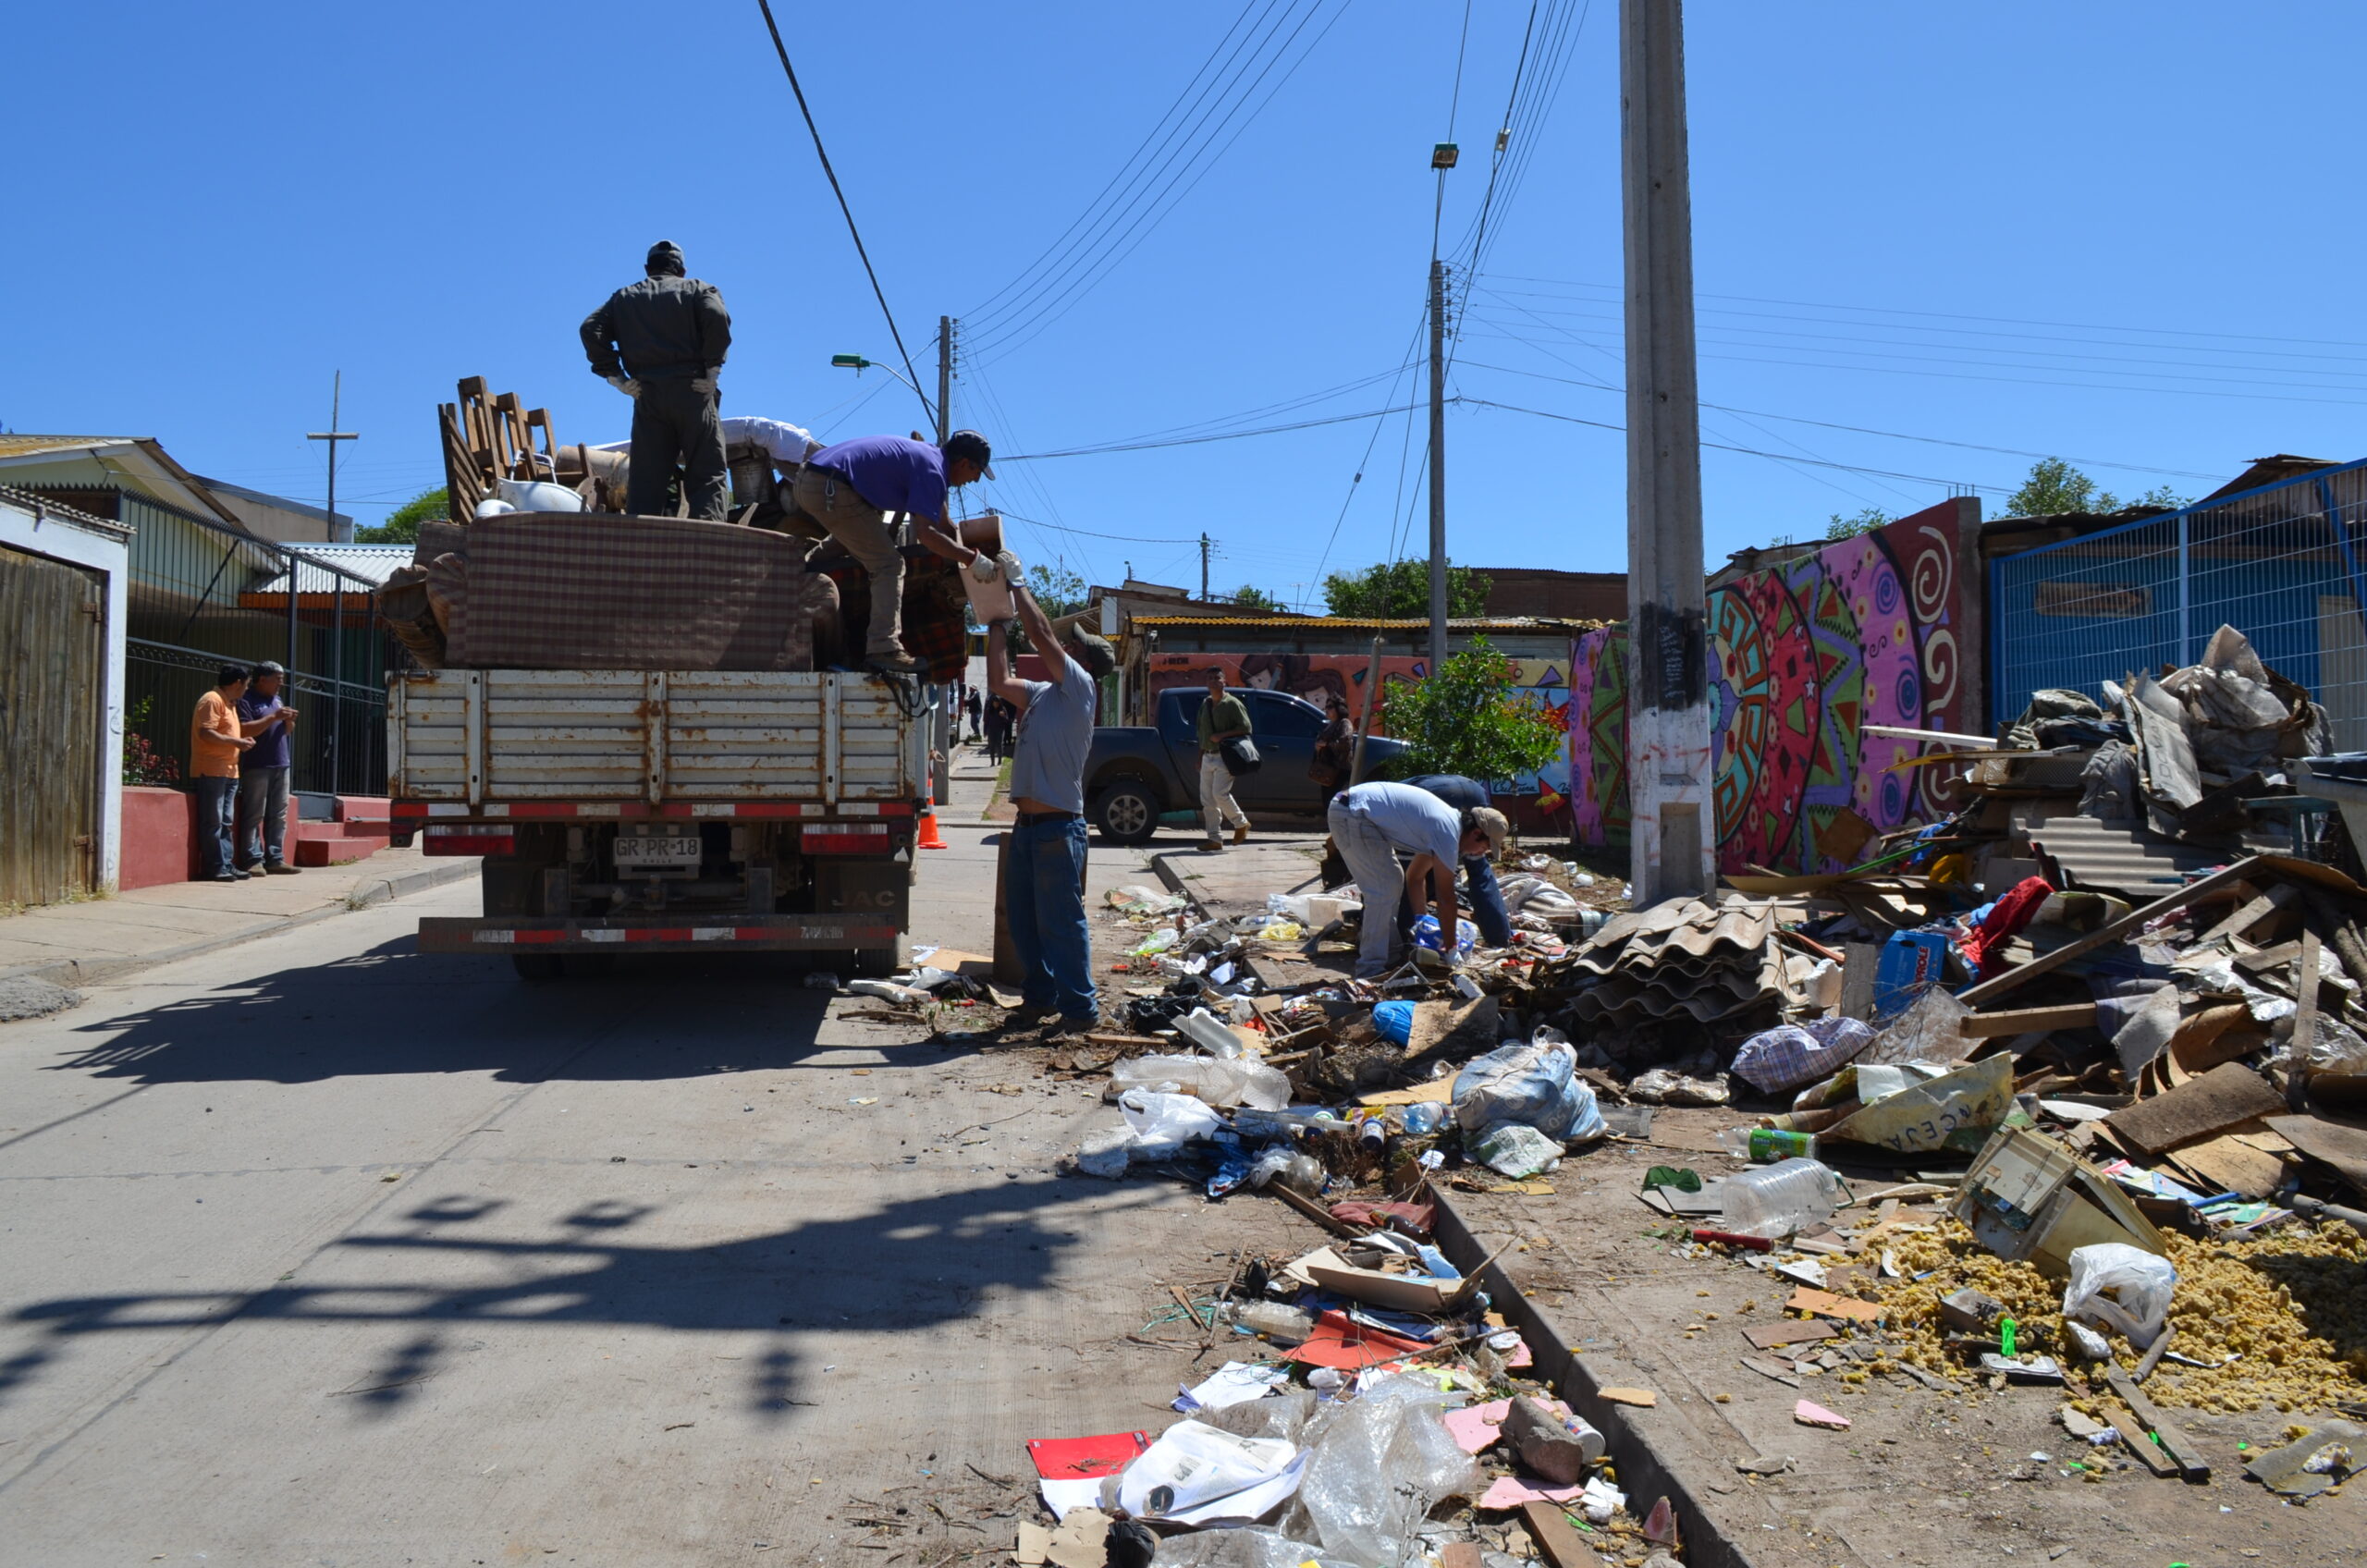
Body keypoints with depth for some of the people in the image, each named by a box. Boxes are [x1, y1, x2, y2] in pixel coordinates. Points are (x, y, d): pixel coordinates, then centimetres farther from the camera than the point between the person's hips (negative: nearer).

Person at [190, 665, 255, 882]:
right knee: (213, 822, -7)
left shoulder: (230, 704, 21)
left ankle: (225, 865, 12)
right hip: (211, 772, -10)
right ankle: (213, 867, -5)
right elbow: (206, 733, -20)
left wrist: (242, 741, 11)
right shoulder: (212, 700, -9)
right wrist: (236, 742, -17)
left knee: (225, 822, 9)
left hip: (229, 772, 10)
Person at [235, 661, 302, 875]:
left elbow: (288, 732, 23)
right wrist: (274, 717, -16)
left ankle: (275, 859, 9)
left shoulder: (277, 700, 20)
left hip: (280, 765, 8)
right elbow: (244, 730, -16)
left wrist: (289, 721, 1)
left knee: (278, 816, 6)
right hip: (256, 767, -8)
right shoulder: (246, 700, -4)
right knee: (254, 815, -8)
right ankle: (252, 860, -8)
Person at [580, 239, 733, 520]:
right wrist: (712, 369, -7)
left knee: (645, 481, 3)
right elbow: (717, 318, -12)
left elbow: (591, 329, 6)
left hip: (647, 395, 2)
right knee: (706, 475, -3)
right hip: (691, 391, -2)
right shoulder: (697, 289, 10)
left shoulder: (624, 297, 19)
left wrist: (616, 377, 4)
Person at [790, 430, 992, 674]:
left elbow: (943, 522, 31)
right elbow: (925, 533, -19)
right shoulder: (932, 470, -8)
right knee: (888, 565, -9)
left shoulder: (926, 454, 21)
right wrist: (972, 559, -13)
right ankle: (884, 649, -18)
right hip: (830, 489, -10)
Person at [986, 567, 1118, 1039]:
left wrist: (1017, 586, -6)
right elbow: (1000, 681, 11)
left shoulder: (1080, 688, -7)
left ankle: (1080, 1009, 1)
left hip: (1058, 827, -9)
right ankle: (1040, 996, 25)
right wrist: (999, 623, 11)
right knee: (1022, 919, 14)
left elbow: (1042, 635, -14)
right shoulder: (1041, 694, 15)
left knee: (1060, 922, -6)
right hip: (1027, 823, 9)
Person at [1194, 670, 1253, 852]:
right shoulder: (1205, 704, 16)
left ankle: (1241, 823, 6)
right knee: (1207, 799, 3)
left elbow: (1245, 728, -11)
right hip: (1207, 757, 7)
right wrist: (1200, 758, 18)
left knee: (1220, 793, -17)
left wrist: (1222, 735, -17)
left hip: (1224, 757, -7)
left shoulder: (1233, 704, -5)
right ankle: (1214, 838, 7)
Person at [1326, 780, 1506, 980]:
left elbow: (1415, 877, 26)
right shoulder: (1448, 834, -14)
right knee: (1384, 888, -10)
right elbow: (1445, 897, -9)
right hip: (1351, 814, -11)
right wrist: (1451, 949, -1)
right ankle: (1370, 969, -8)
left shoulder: (1445, 822, 15)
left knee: (1393, 880, 17)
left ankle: (1391, 954, 23)